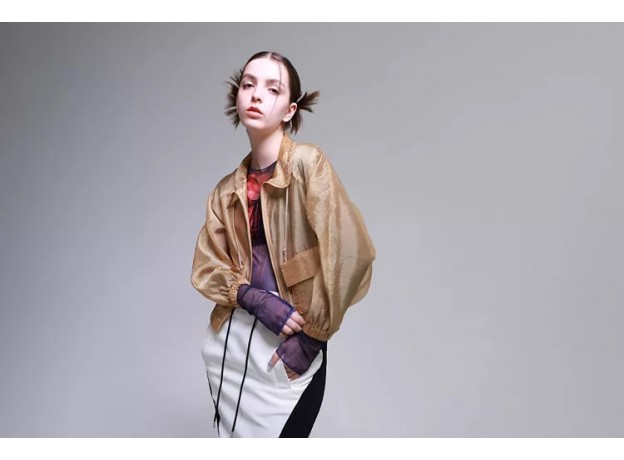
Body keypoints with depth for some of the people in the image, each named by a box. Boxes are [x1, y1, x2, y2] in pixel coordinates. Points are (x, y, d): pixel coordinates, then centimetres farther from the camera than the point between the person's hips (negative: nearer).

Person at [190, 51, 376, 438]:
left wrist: (312, 336, -12)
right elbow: (208, 267, 6)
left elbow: (350, 254, -16)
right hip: (229, 342, 5)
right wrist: (256, 300, -13)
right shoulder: (228, 190, 9)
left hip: (287, 348, -5)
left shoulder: (307, 163, -9)